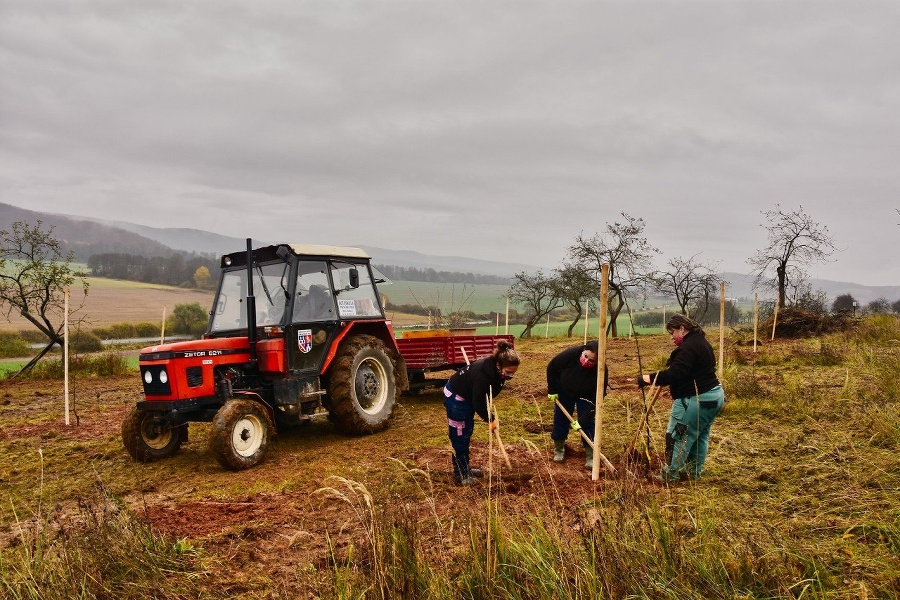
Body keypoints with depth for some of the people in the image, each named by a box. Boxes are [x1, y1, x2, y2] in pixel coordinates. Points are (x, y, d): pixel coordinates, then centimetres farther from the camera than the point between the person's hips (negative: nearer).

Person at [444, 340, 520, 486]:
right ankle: (460, 474, 7)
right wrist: (489, 419, -15)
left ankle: (465, 468, 29)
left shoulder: (496, 370, -12)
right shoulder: (483, 374, -37)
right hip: (455, 397, -9)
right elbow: (478, 403, -27)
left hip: (467, 396, 9)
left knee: (466, 434, 17)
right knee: (459, 437, -3)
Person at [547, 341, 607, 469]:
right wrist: (552, 390, -8)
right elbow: (551, 368, -16)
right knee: (560, 418, 5)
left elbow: (596, 398, -31)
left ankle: (591, 454, 2)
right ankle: (558, 448, 22)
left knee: (587, 421, -9)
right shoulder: (570, 354, -37)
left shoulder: (601, 371, -38)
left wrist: (583, 420, -33)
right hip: (564, 391, 1)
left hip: (585, 395, -1)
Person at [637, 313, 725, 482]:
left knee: (678, 437, -1)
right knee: (700, 436, 19)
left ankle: (670, 474, 6)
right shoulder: (701, 342, 14)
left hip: (697, 401, -11)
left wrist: (647, 379, -27)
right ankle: (694, 471, 29)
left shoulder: (688, 347, -21)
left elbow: (674, 374, -29)